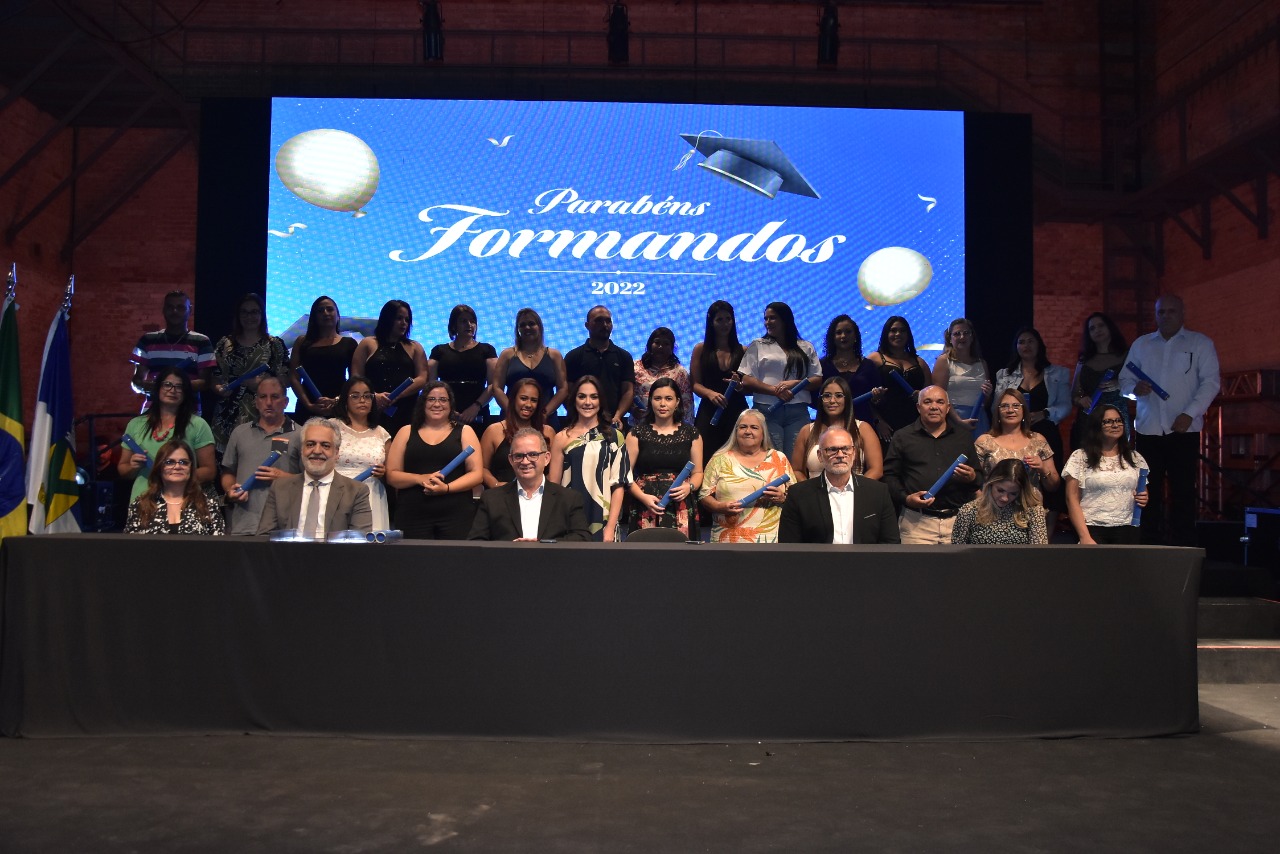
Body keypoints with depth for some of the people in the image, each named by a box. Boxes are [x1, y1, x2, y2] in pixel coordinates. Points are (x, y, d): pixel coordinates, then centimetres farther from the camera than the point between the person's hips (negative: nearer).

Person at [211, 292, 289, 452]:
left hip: (261, 414, -2)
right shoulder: (225, 344, 13)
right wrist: (220, 390, -7)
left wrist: (260, 384, -14)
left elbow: (284, 379, 1)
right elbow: (215, 378, 14)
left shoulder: (275, 345, 6)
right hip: (228, 415, 2)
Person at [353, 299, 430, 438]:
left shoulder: (414, 347, 17)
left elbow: (422, 378, 4)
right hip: (374, 412, -1)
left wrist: (396, 396, -10)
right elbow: (356, 377, 4)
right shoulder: (368, 345, 13)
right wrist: (373, 396, -15)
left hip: (406, 414, 1)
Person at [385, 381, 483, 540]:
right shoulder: (406, 432, 12)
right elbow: (391, 475, 7)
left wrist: (446, 488, -14)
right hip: (412, 515, 1)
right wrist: (420, 478, -11)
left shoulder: (464, 432, 9)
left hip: (456, 514, 0)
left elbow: (476, 473, 1)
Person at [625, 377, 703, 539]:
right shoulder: (637, 433, 6)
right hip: (646, 510, -1)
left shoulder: (691, 433, 10)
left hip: (681, 510, 1)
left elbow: (698, 472, 12)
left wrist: (689, 487, -9)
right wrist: (643, 497, -14)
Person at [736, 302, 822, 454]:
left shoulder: (806, 347, 16)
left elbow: (817, 380, 9)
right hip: (767, 411, -1)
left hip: (798, 412, 1)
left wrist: (794, 383, -8)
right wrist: (774, 390, -10)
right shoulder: (757, 346, 12)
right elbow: (747, 381, 2)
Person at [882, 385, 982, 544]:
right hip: (916, 521, -2)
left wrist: (972, 478, -5)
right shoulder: (903, 437, 10)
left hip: (958, 519, 2)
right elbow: (889, 475, 5)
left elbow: (982, 476, 18)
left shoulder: (964, 437, 17)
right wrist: (906, 498, -11)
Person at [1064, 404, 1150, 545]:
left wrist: (1144, 499, 1)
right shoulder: (1080, 457, 3)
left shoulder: (1135, 458, 15)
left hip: (1127, 528, 3)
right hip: (1093, 528, -3)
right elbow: (1072, 499, -1)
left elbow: (1145, 493, 26)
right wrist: (1085, 537, -10)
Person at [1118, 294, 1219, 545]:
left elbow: (1211, 381, -2)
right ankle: (1150, 542, 10)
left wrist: (1189, 414, -14)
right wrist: (1135, 388, -11)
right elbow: (1125, 380, 13)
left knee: (1182, 490, -2)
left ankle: (1182, 545, 2)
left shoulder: (1200, 343, 7)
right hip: (1148, 429, 3)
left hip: (1184, 430, -2)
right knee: (1149, 490, 4)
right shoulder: (1141, 344, 15)